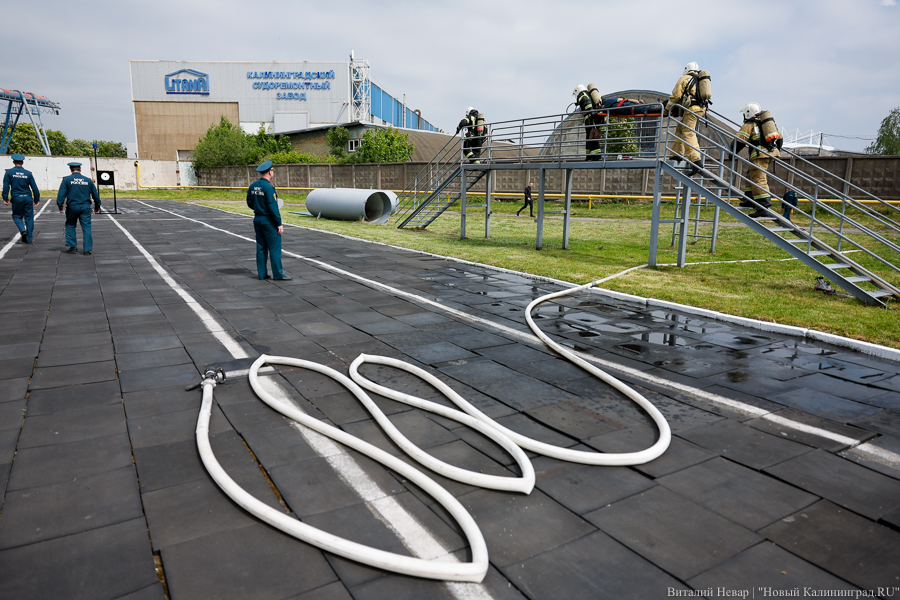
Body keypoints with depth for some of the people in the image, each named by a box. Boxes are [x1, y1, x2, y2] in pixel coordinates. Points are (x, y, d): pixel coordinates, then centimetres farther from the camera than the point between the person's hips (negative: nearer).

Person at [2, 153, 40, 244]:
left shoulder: (9, 172, 0)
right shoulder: (28, 173, 3)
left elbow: (6, 186, -4)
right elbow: (35, 188, 2)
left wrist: (5, 199, 1)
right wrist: (36, 200, 10)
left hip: (16, 198, -1)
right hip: (28, 198, 1)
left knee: (17, 216, 15)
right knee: (29, 218, 5)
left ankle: (23, 230, -11)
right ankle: (29, 238, 6)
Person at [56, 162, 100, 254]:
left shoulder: (66, 180, 0)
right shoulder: (88, 180, 7)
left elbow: (61, 194, -6)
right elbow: (96, 195, 12)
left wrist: (60, 206, 1)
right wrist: (97, 207, 23)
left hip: (72, 207, -1)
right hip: (85, 207, 1)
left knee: (70, 226, 14)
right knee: (86, 227, 2)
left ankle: (71, 246, 13)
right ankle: (88, 248, -1)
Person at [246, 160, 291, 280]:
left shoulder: (252, 186, 6)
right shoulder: (268, 187, -18)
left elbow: (249, 203, 12)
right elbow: (273, 207, -20)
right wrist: (279, 224, -16)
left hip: (257, 219, 8)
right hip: (269, 221, -8)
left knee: (261, 247, 11)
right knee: (275, 248, -1)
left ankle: (262, 273, 15)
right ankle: (278, 274, 3)